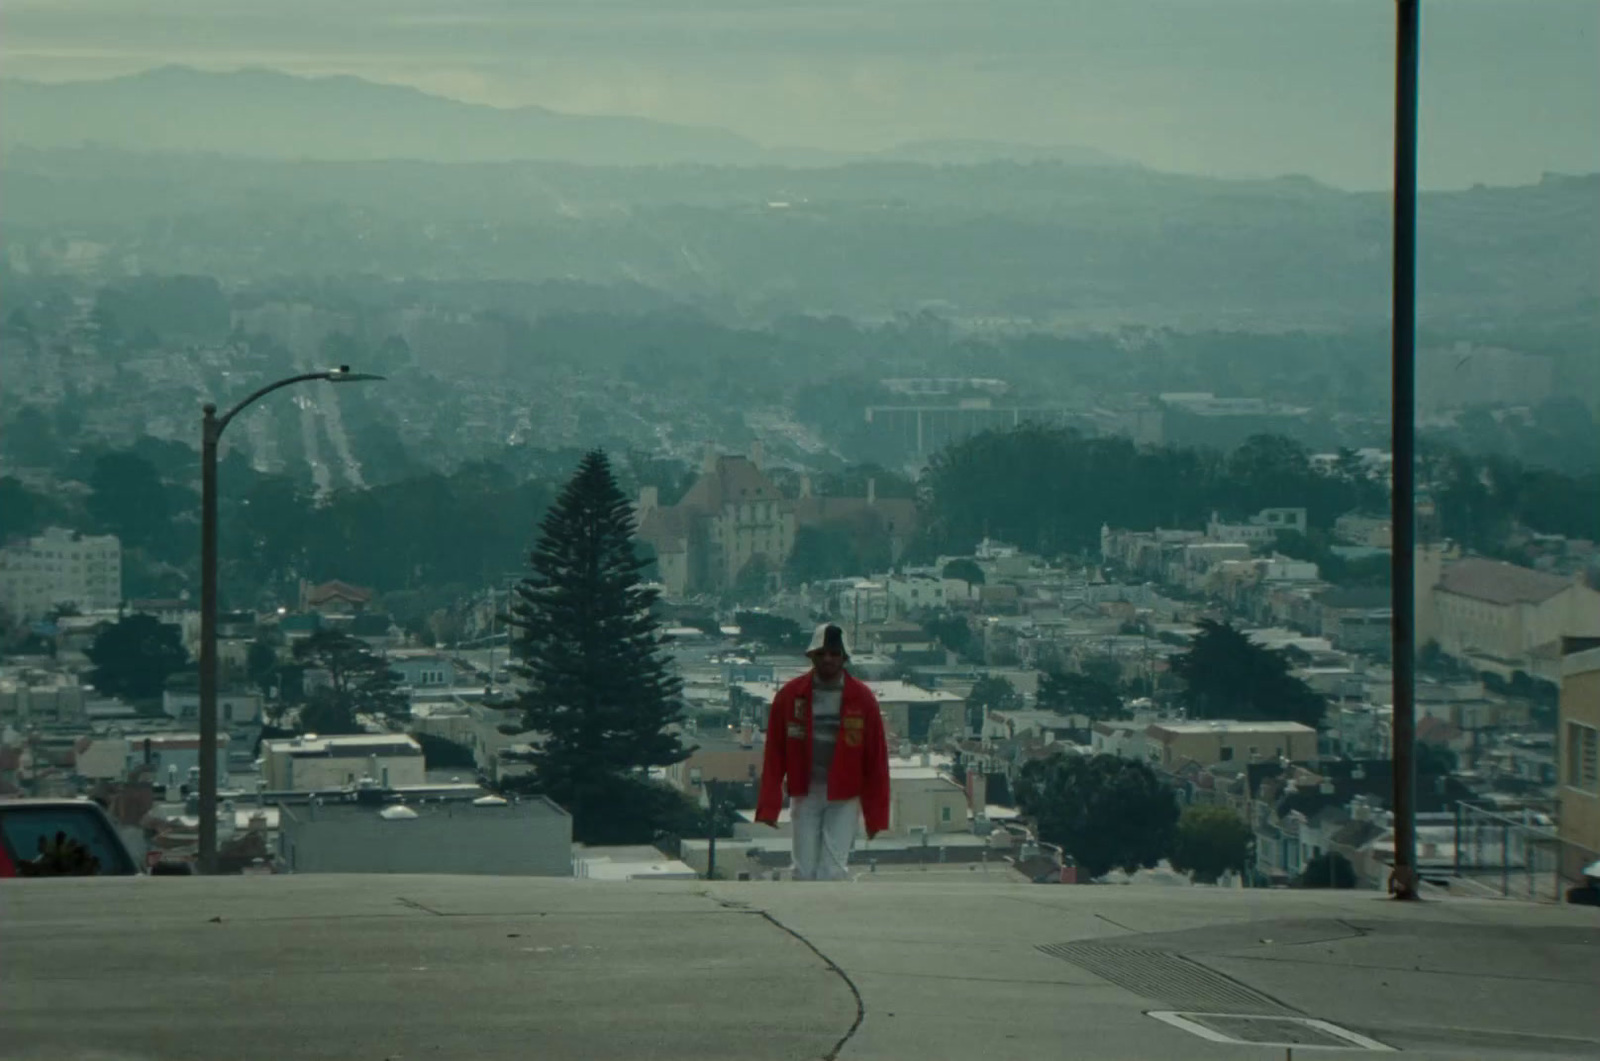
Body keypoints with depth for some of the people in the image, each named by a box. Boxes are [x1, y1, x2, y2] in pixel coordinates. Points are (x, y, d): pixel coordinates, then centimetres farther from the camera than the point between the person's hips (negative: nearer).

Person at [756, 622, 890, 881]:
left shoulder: (862, 699, -5)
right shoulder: (790, 696, -3)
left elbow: (876, 760, -4)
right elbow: (774, 755, -2)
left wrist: (876, 816, -7)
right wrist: (768, 807, -9)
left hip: (843, 800, -1)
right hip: (804, 795, 1)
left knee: (833, 871, -8)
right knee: (804, 871, 3)